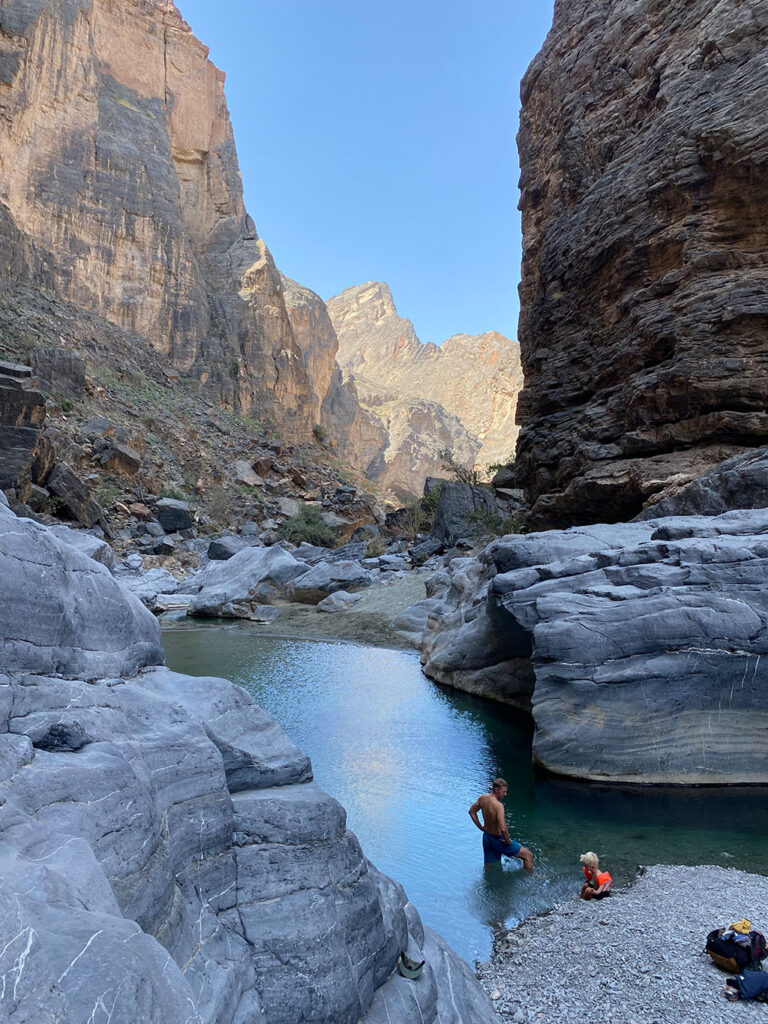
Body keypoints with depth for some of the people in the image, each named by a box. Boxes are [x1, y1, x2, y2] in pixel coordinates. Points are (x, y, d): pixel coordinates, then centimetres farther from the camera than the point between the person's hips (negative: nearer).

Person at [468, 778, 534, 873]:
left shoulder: (483, 798, -6)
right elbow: (503, 829, -37)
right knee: (528, 855, 8)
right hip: (498, 839, -7)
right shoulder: (498, 805, -30)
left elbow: (471, 812, 9)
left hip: (486, 837, 7)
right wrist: (508, 841, -19)